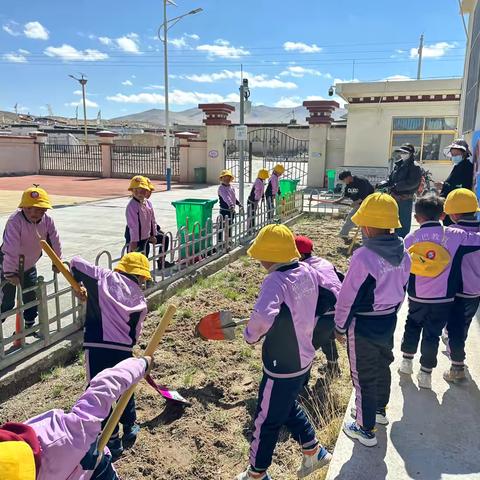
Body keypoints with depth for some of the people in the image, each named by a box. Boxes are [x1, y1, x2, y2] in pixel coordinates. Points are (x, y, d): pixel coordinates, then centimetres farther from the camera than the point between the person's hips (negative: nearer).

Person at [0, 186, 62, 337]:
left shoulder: (48, 221, -17)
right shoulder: (15, 221, -32)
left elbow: (55, 242, -4)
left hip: (29, 266, 5)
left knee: (32, 297, 15)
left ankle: (29, 325, 33)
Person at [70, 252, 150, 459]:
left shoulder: (103, 277, 2)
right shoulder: (140, 299, 7)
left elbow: (76, 262, 6)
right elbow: (135, 331, 10)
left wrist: (78, 285, 20)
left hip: (97, 347, -2)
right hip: (123, 349, 3)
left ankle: (113, 440, 17)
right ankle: (130, 427, 42)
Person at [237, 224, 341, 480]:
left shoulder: (276, 281, -29)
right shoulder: (308, 272, -6)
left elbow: (263, 317, -45)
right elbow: (333, 292, 7)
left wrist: (251, 335, -22)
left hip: (282, 368, -8)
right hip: (304, 358, 8)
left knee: (266, 420, 15)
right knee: (288, 407, 31)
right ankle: (314, 451, 47)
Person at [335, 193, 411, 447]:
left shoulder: (363, 257, -26)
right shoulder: (403, 253, -5)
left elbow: (348, 297, -19)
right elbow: (402, 288, 8)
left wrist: (340, 326, -5)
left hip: (363, 326, -7)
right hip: (389, 321, 7)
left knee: (364, 376, 8)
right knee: (383, 365, 26)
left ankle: (365, 429, 24)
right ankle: (379, 409, 49)